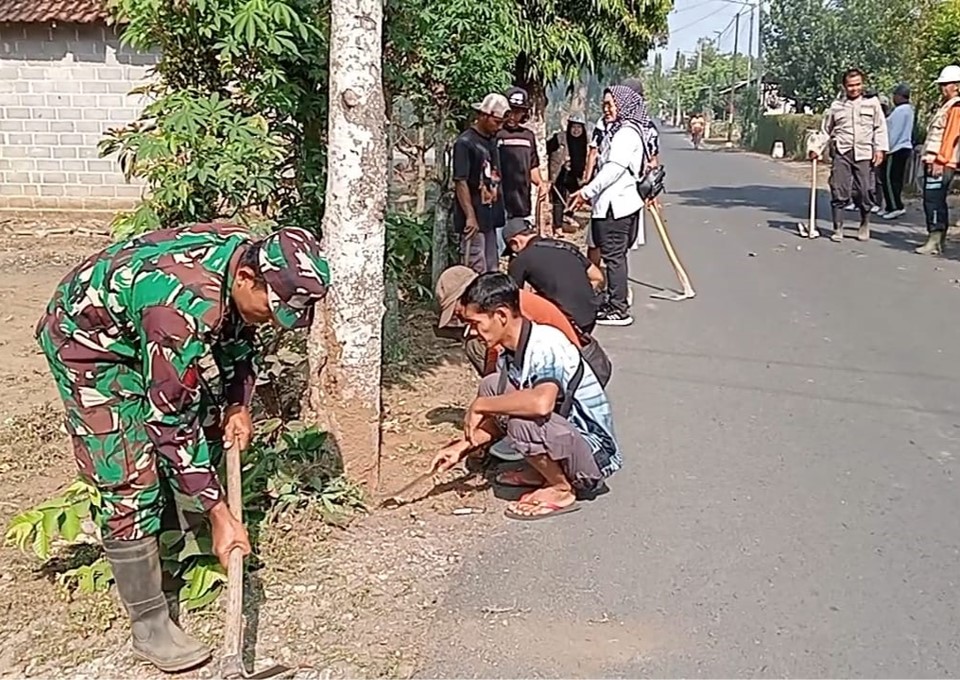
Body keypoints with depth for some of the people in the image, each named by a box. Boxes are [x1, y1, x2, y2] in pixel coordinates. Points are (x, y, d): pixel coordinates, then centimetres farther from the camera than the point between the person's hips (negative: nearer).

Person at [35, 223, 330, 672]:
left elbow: (236, 335, 5)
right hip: (86, 342, -8)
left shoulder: (252, 254, -17)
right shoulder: (185, 306, -41)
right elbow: (170, 420, -33)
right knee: (131, 482, -11)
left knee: (206, 423, 10)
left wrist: (238, 405, -6)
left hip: (140, 326, 9)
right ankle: (149, 627, 0)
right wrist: (220, 515, -29)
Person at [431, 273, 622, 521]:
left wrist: (481, 406, -31)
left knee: (523, 421, -33)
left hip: (595, 456, -9)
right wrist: (462, 447, 2)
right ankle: (543, 472, 11)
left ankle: (561, 491, -6)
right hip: (561, 432, 9)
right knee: (491, 386, 2)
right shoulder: (508, 353, 2)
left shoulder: (546, 344, -25)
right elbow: (501, 419, 13)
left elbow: (541, 403, -44)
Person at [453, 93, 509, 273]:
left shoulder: (492, 141, 13)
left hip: (490, 217, 8)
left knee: (492, 272, 12)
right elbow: (460, 182, -15)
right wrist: (470, 216, -19)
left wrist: (498, 212, 14)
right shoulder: (465, 142, -11)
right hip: (474, 218, -8)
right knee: (477, 272, -7)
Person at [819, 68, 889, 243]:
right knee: (839, 192, -5)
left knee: (863, 192, 1)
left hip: (864, 153, 0)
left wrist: (879, 149, -1)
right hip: (841, 153, 1)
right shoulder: (836, 106, 11)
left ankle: (865, 225, 21)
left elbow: (880, 127, 7)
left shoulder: (872, 103, 8)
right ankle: (838, 229, 3)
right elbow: (826, 129, 15)